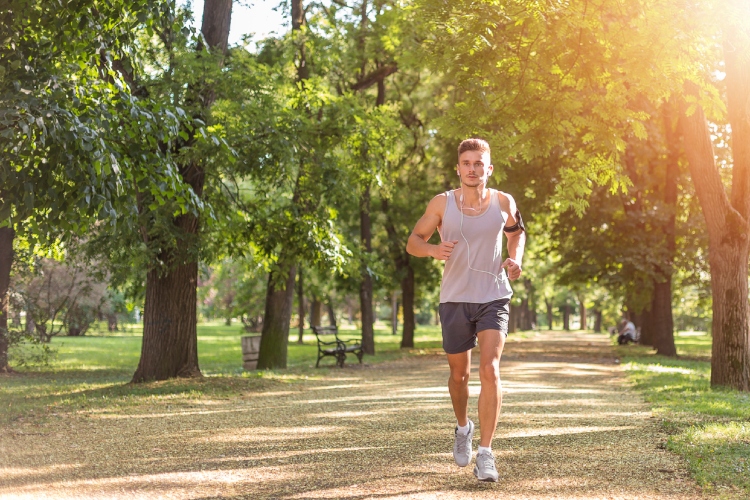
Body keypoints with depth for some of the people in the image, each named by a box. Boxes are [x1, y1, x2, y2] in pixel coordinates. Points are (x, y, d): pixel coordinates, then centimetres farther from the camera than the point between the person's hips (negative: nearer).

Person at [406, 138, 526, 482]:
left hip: (493, 299, -1)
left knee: (490, 369, -17)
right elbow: (413, 242, 0)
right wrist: (433, 250, -22)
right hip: (454, 300, 1)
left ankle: (485, 454, -14)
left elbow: (516, 232, 18)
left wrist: (515, 258, -3)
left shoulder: (503, 202, -2)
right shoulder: (442, 203, -6)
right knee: (459, 375, 13)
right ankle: (463, 427, 44)